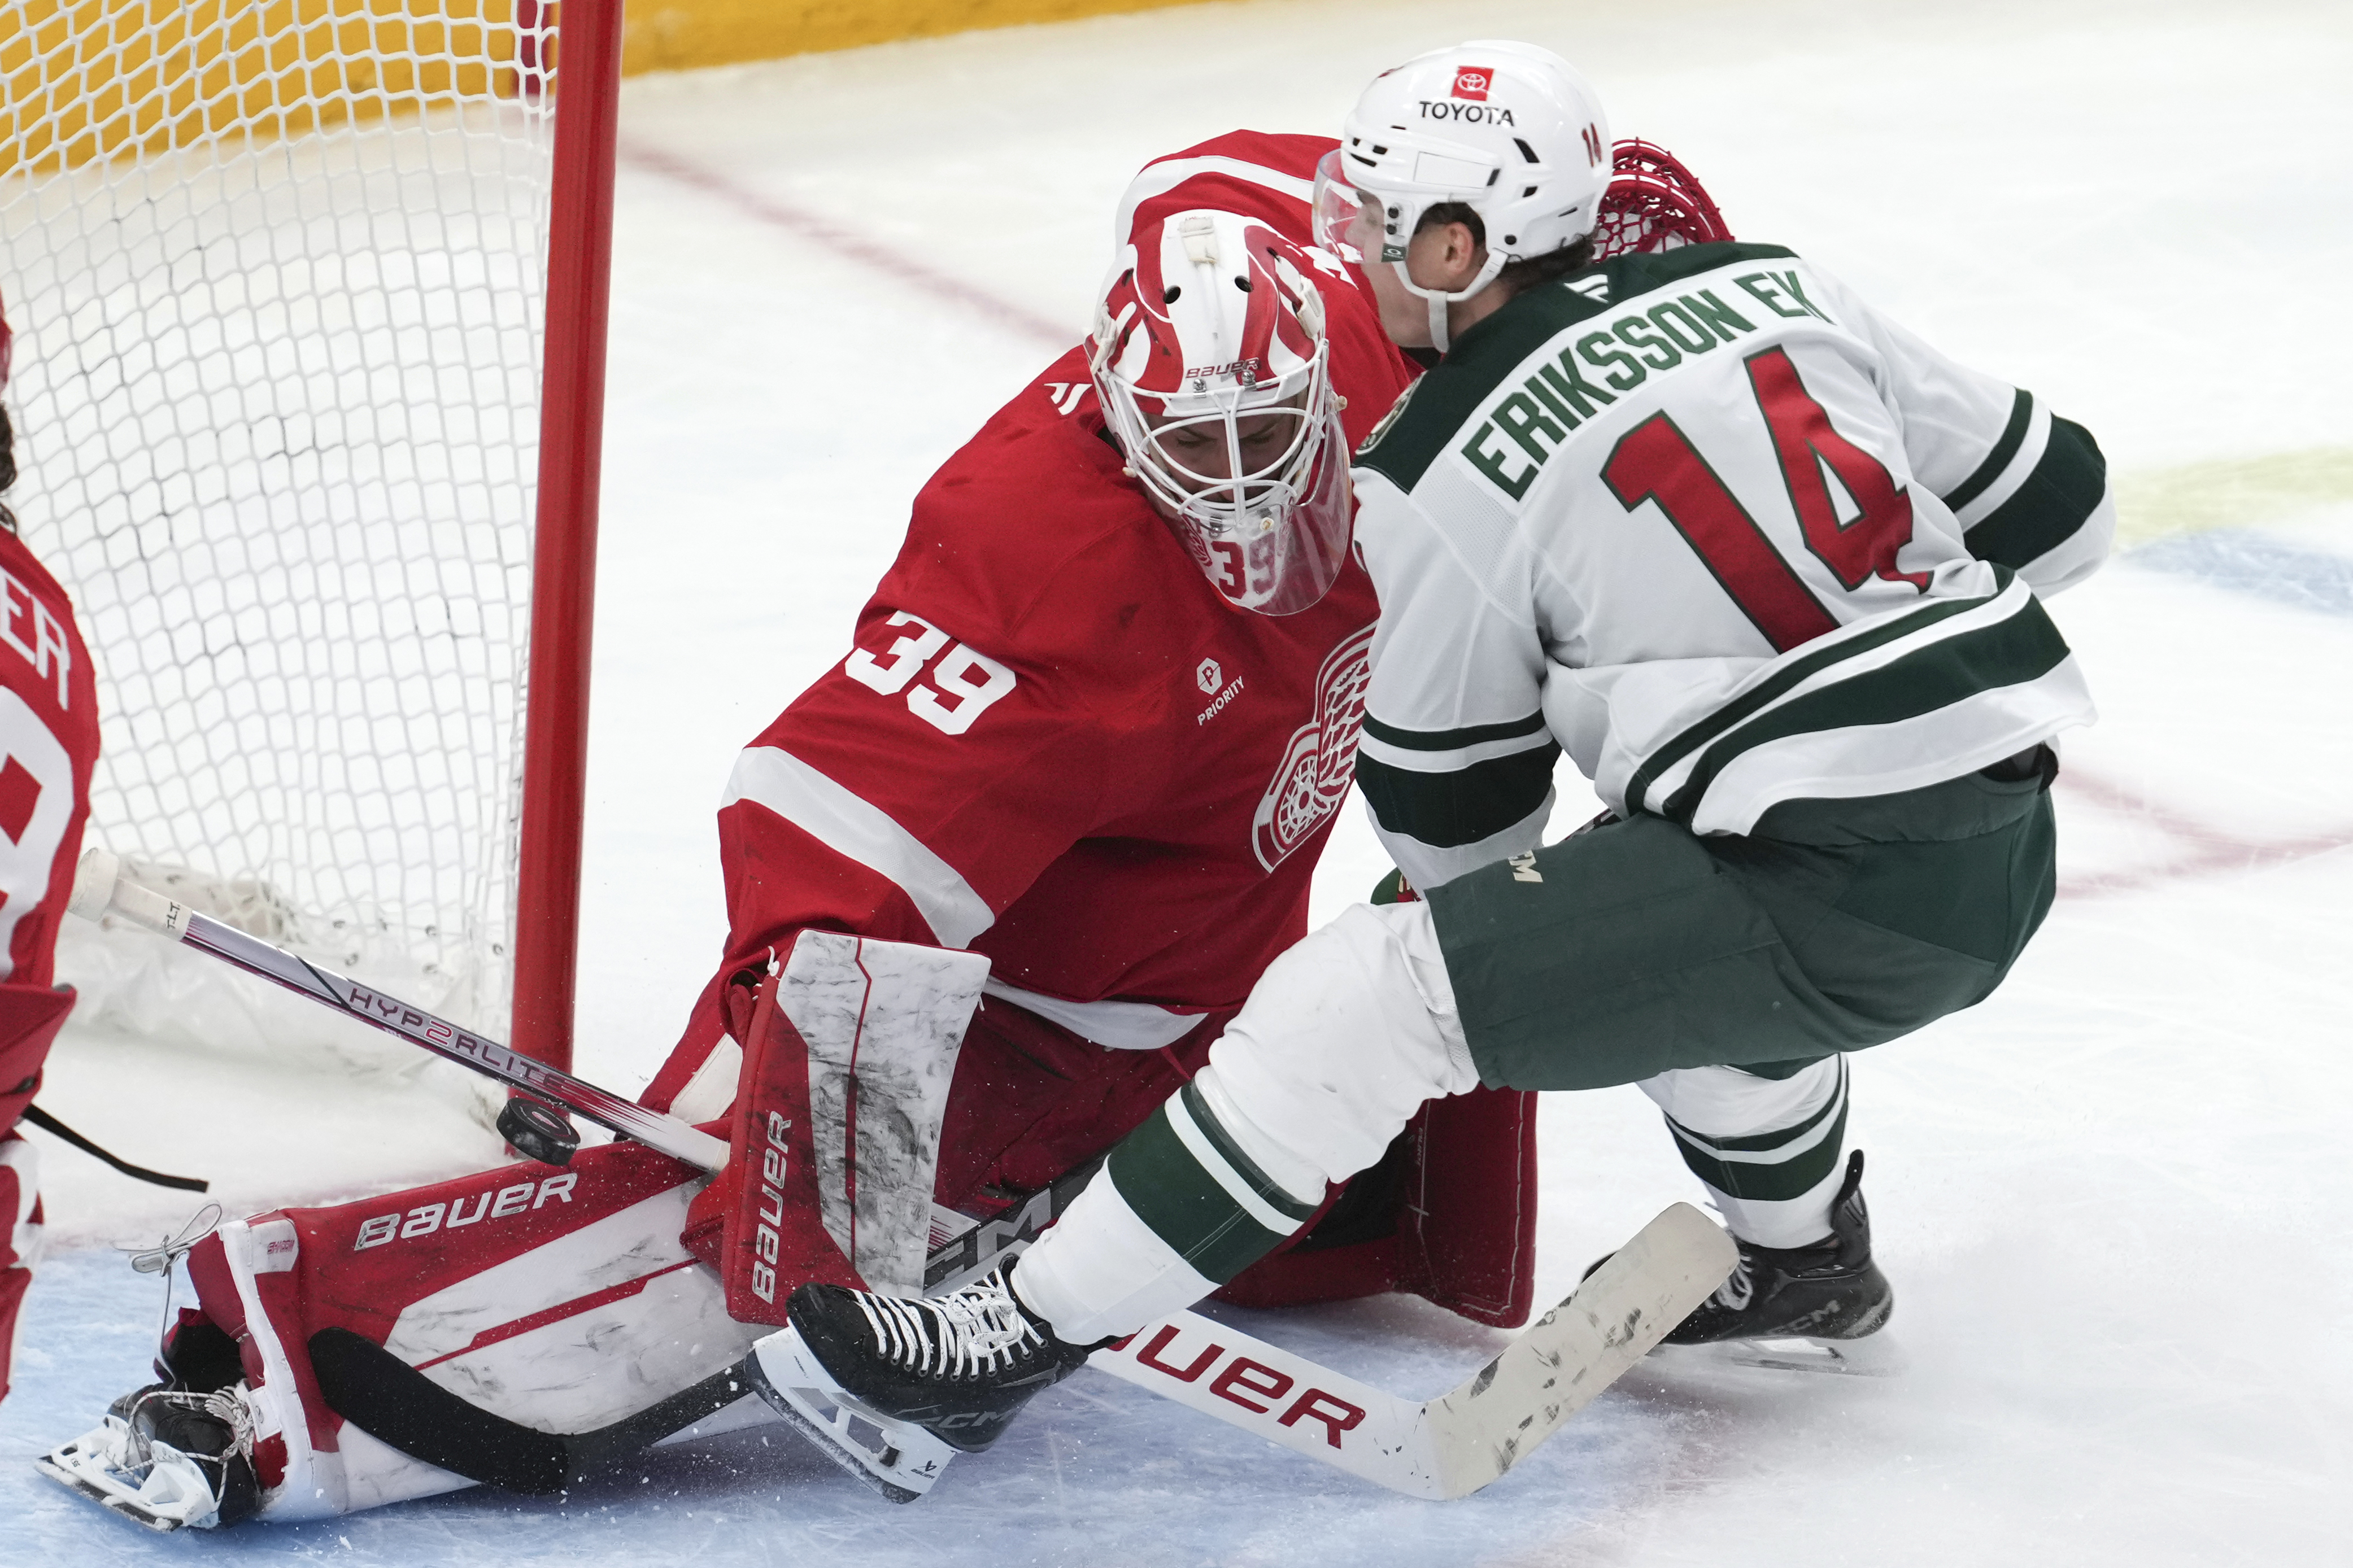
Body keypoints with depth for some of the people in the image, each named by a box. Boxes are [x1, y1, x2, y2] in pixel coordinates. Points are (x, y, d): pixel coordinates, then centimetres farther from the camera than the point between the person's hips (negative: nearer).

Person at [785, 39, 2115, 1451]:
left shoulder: (1442, 482, -4)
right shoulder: (1778, 288, 10)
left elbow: (1457, 814, 7)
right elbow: (2061, 502, 14)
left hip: (1826, 901, -7)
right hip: (2011, 856, 7)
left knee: (1365, 1000, -5)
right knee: (1673, 929, 37)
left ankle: (1032, 1333, -5)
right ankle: (1803, 1255, 51)